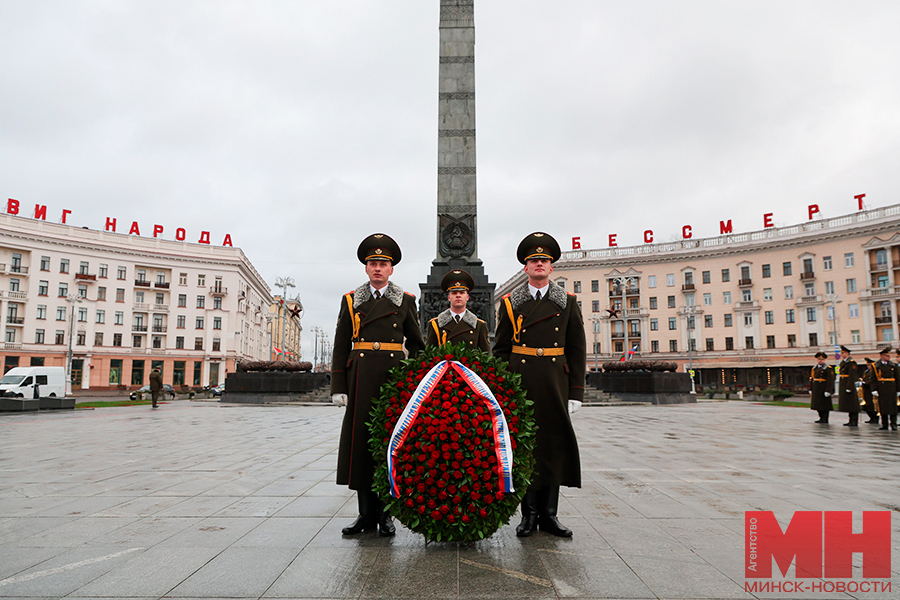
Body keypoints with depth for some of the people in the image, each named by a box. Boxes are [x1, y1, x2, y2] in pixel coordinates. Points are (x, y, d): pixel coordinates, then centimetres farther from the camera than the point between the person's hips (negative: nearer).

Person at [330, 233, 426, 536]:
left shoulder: (405, 301, 8)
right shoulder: (351, 300, 10)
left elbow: (416, 346, 11)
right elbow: (341, 347, 7)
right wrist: (338, 388, 0)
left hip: (394, 378, -1)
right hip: (361, 380, 1)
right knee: (360, 440, 2)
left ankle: (384, 513, 12)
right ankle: (366, 513, 13)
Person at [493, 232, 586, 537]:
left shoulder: (567, 303, 7)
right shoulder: (510, 302, 6)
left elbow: (577, 350, 5)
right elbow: (501, 349, 7)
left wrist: (576, 393, -1)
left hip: (555, 385, 1)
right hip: (519, 384, 0)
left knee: (555, 445, 4)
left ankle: (549, 514, 17)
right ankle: (529, 514, 15)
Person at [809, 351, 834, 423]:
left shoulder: (828, 369, -7)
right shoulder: (814, 368, 13)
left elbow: (830, 380, -13)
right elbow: (811, 379, 15)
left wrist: (828, 391, -19)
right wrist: (811, 389, 13)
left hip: (824, 390, -7)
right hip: (816, 390, 7)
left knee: (825, 404, -1)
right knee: (818, 404, 10)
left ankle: (825, 419, 5)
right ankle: (821, 418, 20)